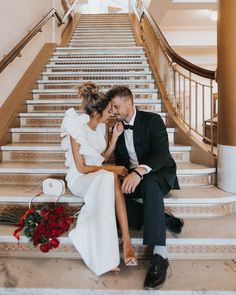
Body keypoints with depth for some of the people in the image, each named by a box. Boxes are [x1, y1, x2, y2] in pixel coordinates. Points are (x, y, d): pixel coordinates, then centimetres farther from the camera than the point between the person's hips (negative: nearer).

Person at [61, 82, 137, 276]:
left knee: (111, 179, -33)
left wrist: (115, 136, -1)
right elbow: (81, 168, -16)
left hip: (100, 176, 5)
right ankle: (126, 240, -33)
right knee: (110, 178, -37)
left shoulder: (101, 126, 4)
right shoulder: (77, 129, -16)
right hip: (80, 179, -5)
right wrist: (110, 169, -17)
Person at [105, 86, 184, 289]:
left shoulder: (153, 120, -8)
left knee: (149, 183, -42)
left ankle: (159, 254, -43)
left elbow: (162, 153, -23)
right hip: (132, 177, 5)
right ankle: (165, 219, -16)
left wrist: (140, 171, -41)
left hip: (160, 173, -5)